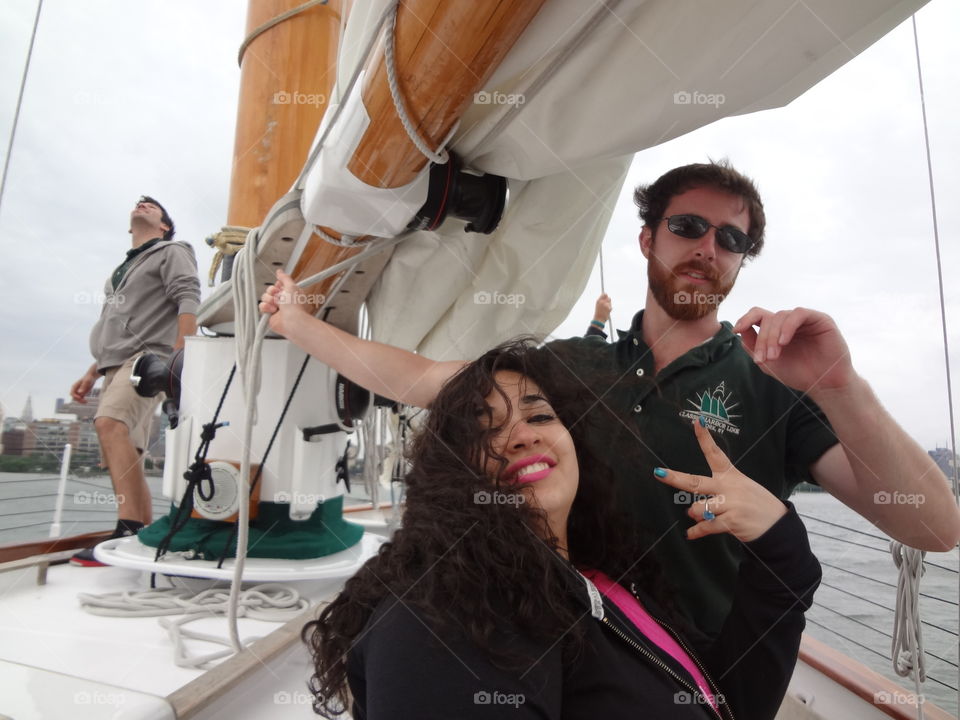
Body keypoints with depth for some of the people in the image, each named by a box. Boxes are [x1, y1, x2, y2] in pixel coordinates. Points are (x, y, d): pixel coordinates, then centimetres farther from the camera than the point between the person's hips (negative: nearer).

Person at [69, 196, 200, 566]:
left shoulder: (172, 252, 8)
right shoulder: (124, 268, 31)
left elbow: (188, 301, -10)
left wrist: (181, 359, -23)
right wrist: (92, 372, 20)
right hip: (117, 365, 9)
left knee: (109, 423, -31)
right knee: (127, 457, 3)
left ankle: (129, 530, -38)